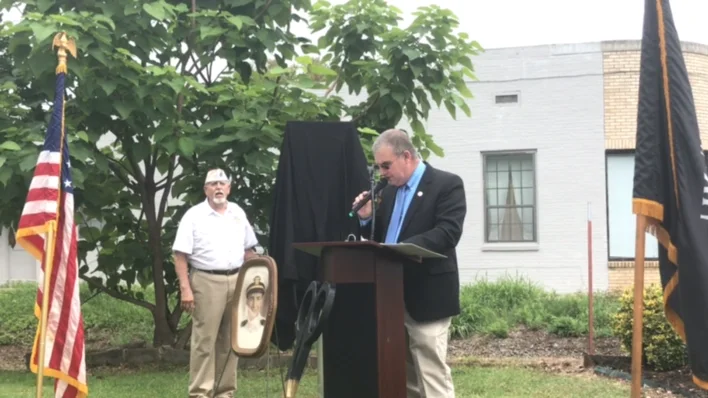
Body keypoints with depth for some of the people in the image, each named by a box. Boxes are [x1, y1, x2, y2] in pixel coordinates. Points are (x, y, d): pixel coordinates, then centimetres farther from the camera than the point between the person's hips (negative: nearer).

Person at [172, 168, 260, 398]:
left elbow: (249, 250, 17)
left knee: (230, 340, 9)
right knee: (204, 340, -4)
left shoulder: (238, 213, 12)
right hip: (207, 282, -5)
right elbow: (180, 256, -7)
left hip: (236, 281, 5)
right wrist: (185, 289, -15)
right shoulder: (194, 216, -4)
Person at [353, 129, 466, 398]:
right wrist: (366, 218, -1)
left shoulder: (447, 184, -6)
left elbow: (448, 233, -19)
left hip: (427, 298, -7)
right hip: (392, 297, 7)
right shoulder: (389, 191, 16)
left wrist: (401, 249, -29)